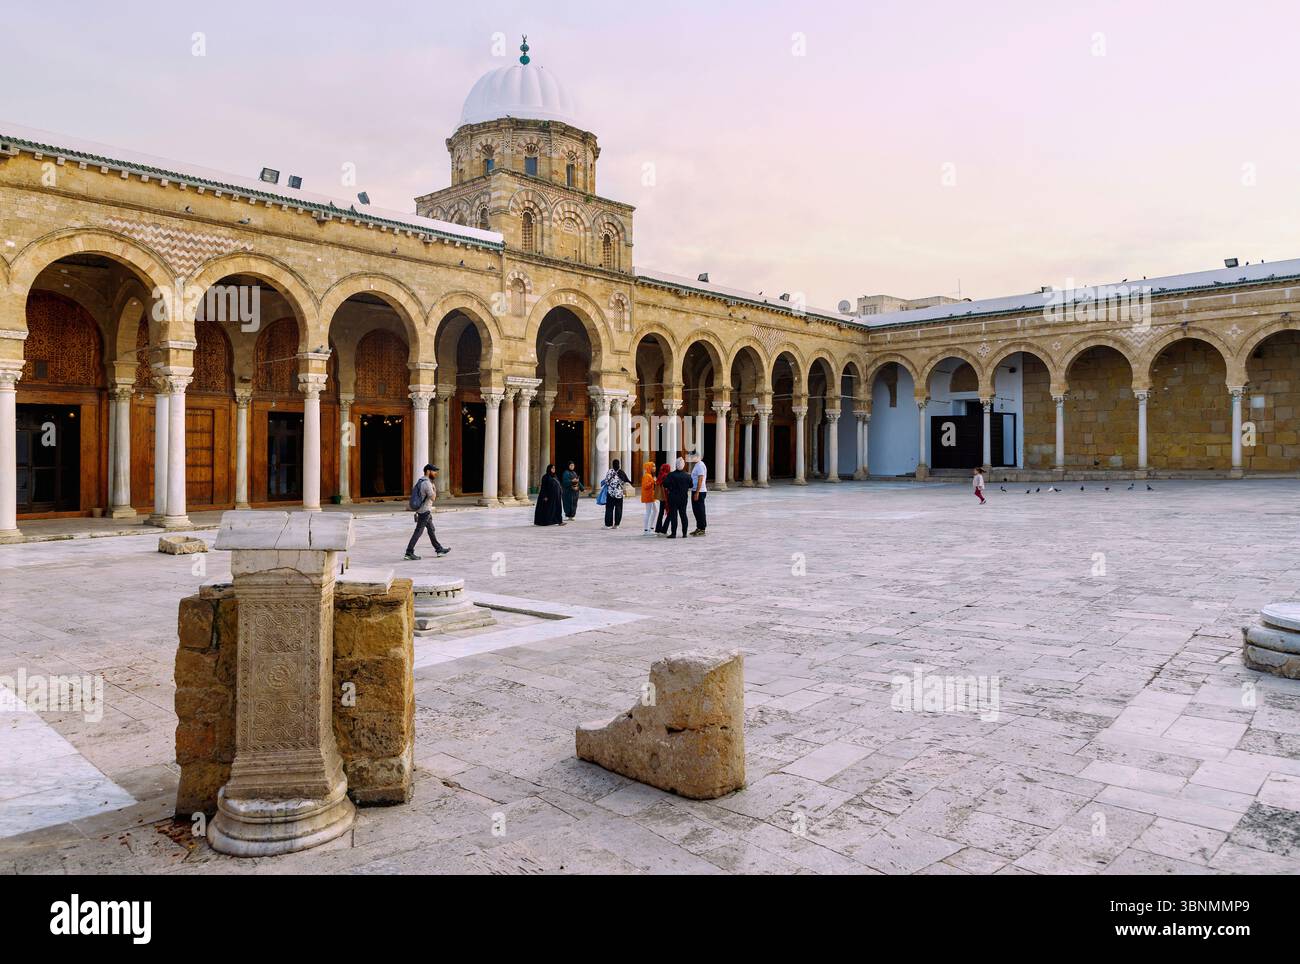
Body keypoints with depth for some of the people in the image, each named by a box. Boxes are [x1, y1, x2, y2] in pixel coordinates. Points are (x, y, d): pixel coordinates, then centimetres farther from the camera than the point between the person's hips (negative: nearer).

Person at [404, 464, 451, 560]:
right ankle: (409, 552, -3)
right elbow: (433, 498, -21)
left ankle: (439, 549, 27)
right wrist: (434, 489, -4)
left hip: (425, 510, 10)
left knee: (431, 529, 17)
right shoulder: (427, 483, -21)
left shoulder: (420, 480, 9)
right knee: (418, 532, -6)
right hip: (425, 511, -10)